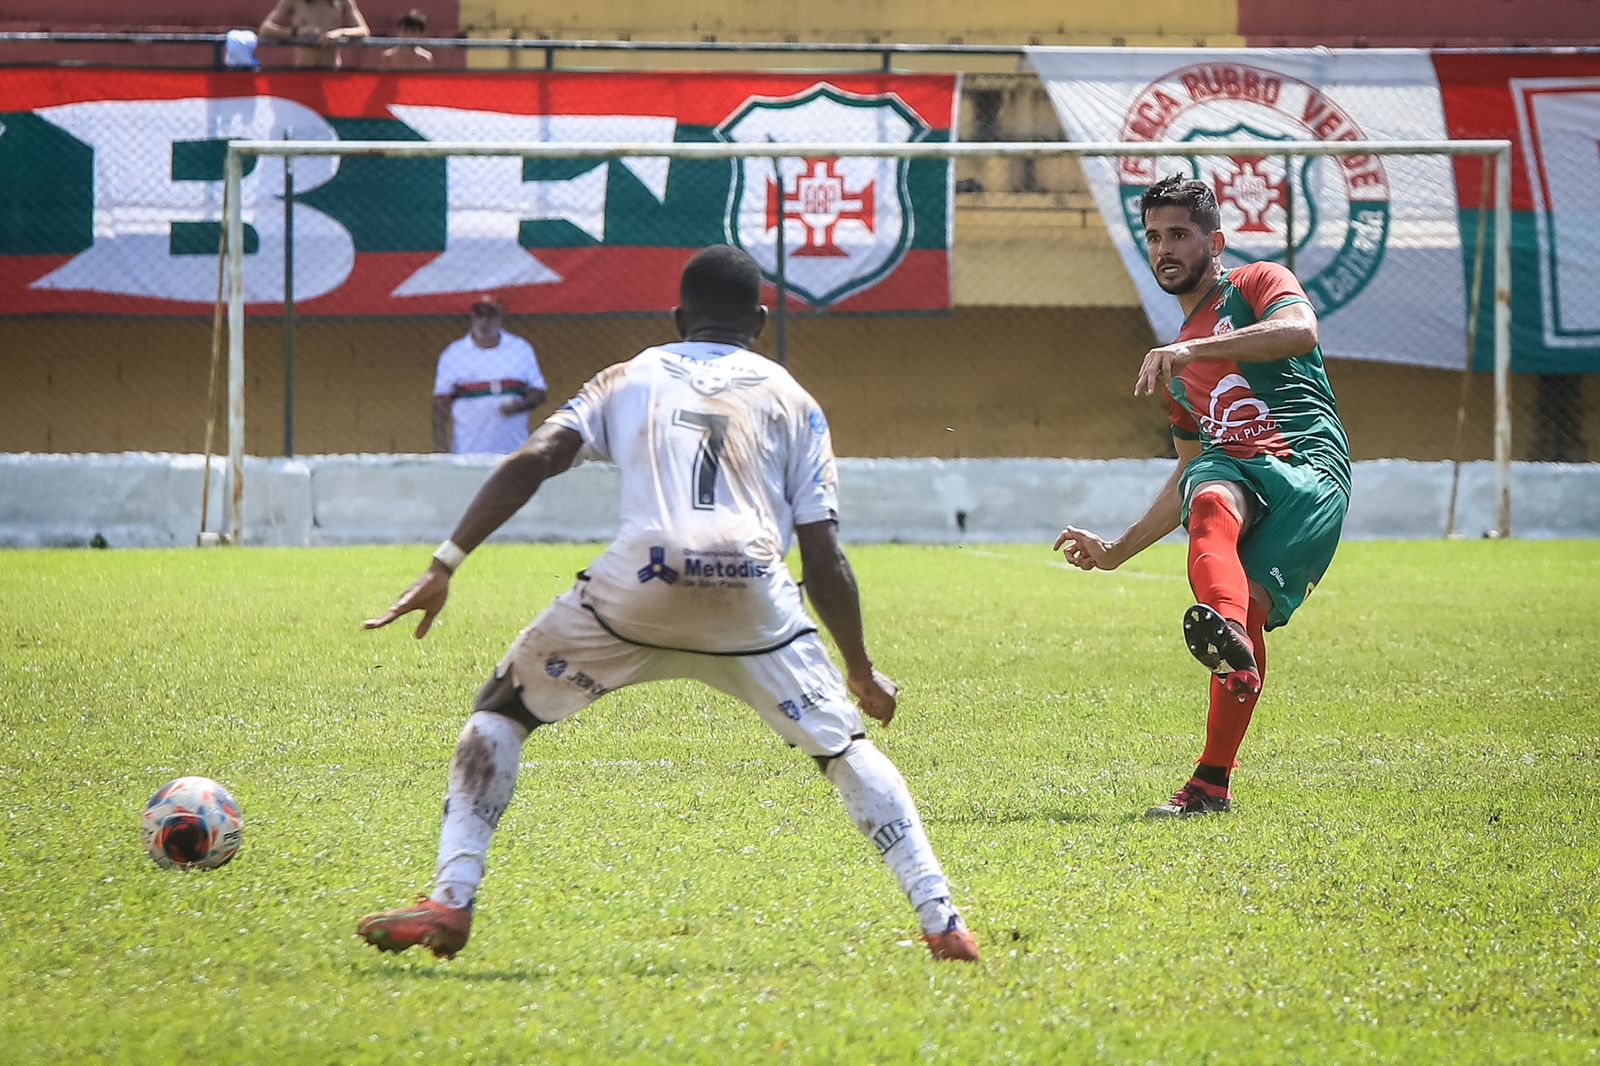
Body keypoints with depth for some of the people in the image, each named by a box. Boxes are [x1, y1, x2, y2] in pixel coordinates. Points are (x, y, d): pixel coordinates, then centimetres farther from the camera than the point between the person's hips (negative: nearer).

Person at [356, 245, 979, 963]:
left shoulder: (630, 377, 25)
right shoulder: (790, 399, 24)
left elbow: (535, 459, 7)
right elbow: (822, 555, 15)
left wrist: (445, 567, 4)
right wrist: (861, 670, 25)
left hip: (638, 586, 0)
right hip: (753, 595, 0)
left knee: (501, 710, 19)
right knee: (843, 746, 16)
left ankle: (450, 902, 6)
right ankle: (942, 923, 5)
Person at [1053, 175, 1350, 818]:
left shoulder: (1258, 284, 12)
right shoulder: (1177, 363, 32)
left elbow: (1301, 332, -13)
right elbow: (1188, 471, 39)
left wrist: (1192, 349, -20)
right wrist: (1117, 551, 34)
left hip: (1309, 468, -4)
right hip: (1230, 468, 4)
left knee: (1251, 605, -26)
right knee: (1211, 500, -36)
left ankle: (1212, 782, -30)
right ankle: (1225, 633, -63)